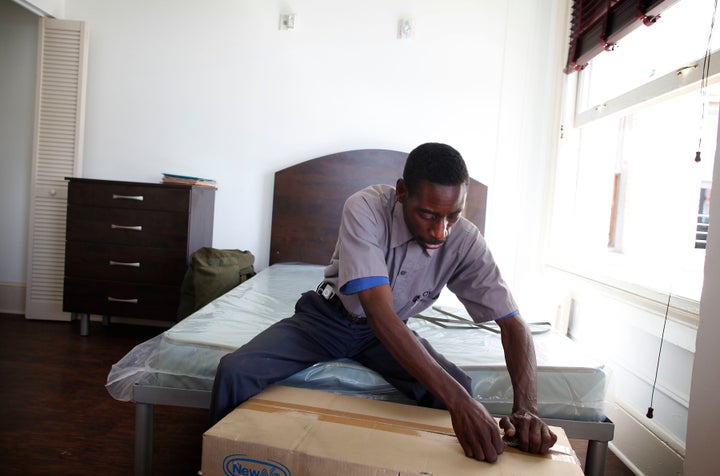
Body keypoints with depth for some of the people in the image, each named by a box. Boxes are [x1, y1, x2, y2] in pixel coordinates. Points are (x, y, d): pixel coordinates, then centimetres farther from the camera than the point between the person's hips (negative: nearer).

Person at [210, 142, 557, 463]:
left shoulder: (466, 241, -20)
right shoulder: (366, 209, -31)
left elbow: (512, 323, -17)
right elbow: (379, 313, -40)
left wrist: (526, 409, -34)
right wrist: (458, 400, -46)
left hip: (392, 328, 2)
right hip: (328, 317, -2)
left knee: (461, 392, -23)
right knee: (235, 371, -23)